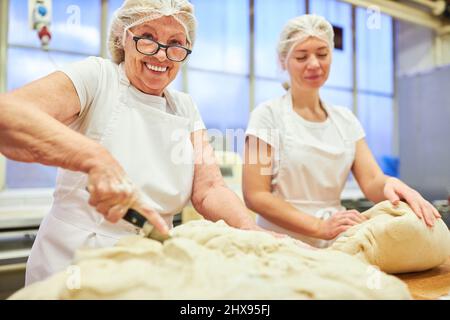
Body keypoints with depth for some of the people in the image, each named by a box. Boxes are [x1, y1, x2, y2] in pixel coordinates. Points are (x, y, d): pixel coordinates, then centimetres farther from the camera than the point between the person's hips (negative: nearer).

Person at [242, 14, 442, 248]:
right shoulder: (268, 115, -3)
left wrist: (390, 184, -21)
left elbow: (371, 182, 3)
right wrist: (320, 227, -20)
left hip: (334, 245, 5)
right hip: (281, 244, -4)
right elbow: (255, 195, -9)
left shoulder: (346, 119, 12)